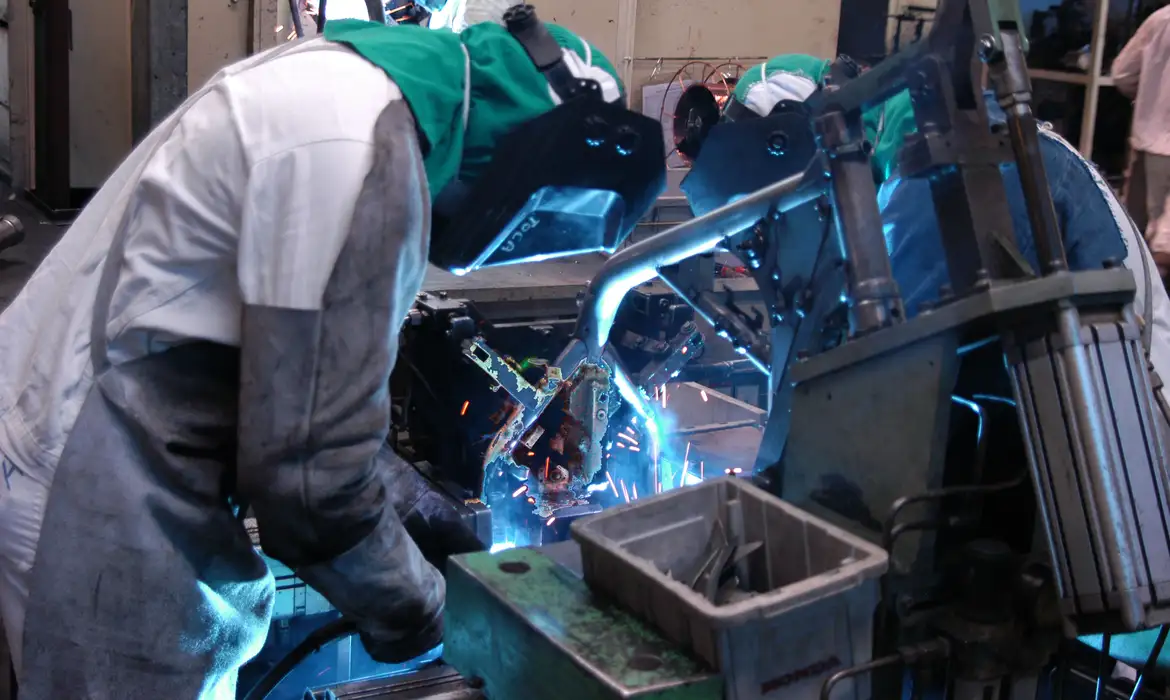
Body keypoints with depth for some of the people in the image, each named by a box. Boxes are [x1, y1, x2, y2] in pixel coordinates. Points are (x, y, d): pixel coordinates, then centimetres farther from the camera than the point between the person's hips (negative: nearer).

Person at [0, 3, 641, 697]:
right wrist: (409, 605, -7)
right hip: (103, 521, -10)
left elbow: (303, 381, 15)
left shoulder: (336, 79, 7)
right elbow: (310, 464, -24)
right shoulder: (357, 144, -24)